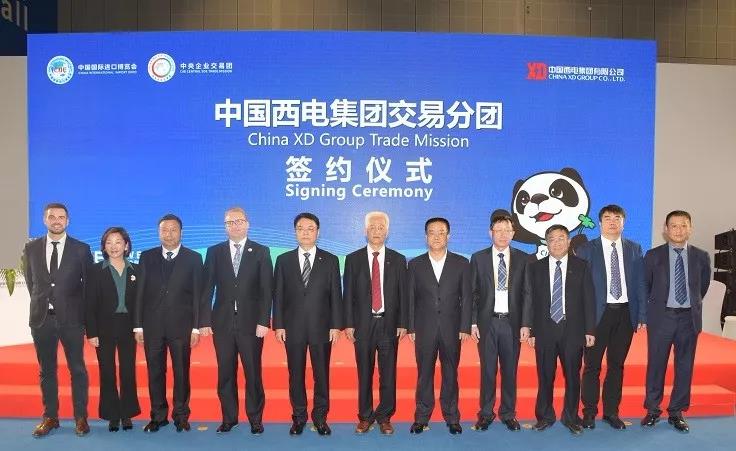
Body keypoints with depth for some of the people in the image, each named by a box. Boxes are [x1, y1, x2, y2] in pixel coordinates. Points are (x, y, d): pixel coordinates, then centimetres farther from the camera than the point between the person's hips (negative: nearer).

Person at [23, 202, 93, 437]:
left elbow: (88, 283, 5)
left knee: (77, 369, 3)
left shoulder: (81, 249, -1)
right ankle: (50, 417, 23)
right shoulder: (31, 248, 6)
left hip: (71, 318, -2)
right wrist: (41, 302, 11)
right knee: (47, 370, 11)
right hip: (42, 317, 2)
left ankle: (80, 418, 13)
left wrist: (83, 311, 5)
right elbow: (30, 280, 15)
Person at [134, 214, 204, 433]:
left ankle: (181, 416, 18)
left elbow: (198, 295, -1)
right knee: (155, 372, 8)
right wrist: (138, 325, 1)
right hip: (152, 324, 2)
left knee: (181, 372, 5)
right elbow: (140, 293, 6)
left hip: (181, 325, -2)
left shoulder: (193, 258, 1)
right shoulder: (147, 257, 7)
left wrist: (196, 327, -5)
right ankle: (158, 416, 22)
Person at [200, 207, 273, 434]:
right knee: (225, 373, 9)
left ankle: (255, 419, 18)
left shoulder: (261, 252, 2)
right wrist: (205, 321, -2)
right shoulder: (215, 252, 7)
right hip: (222, 322, 2)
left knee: (253, 372, 4)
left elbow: (266, 290, -3)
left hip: (251, 322, -2)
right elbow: (207, 289, 5)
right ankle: (229, 417, 23)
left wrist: (264, 321, -10)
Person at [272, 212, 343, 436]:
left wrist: (336, 325, -4)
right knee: (296, 374, 9)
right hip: (293, 327, 1)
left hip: (321, 327, 0)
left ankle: (320, 417, 21)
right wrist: (278, 325, -3)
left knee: (322, 374, 6)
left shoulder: (330, 260, 3)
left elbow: (335, 295, 1)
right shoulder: (283, 260, 6)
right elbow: (278, 295, 4)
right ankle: (298, 417, 23)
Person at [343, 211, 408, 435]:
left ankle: (385, 417, 21)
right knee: (364, 374, 8)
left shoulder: (398, 260, 6)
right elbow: (348, 294, 2)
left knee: (388, 374, 6)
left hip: (389, 324, 0)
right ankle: (365, 417, 22)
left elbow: (403, 294, 4)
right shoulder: (353, 259, 4)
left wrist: (402, 324, -2)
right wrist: (348, 324, -3)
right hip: (363, 324, 0)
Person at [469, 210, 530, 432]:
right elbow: (473, 294, 3)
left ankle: (508, 414, 23)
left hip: (512, 323, 0)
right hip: (487, 322, 0)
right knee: (487, 370, 7)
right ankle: (486, 413, 20)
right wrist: (473, 323, -3)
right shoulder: (478, 258, 3)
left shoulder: (523, 259, 3)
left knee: (510, 370, 8)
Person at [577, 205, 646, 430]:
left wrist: (642, 315, 1)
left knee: (616, 364, 12)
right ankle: (589, 412, 17)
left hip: (625, 313, 3)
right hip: (598, 312, -3)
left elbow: (640, 283, 7)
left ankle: (611, 411, 24)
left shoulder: (634, 249, 8)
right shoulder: (587, 249, -2)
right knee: (592, 365, 4)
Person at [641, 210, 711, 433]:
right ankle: (652, 410, 17)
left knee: (685, 366, 8)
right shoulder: (653, 255, -2)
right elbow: (645, 285, 9)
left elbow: (703, 285, 16)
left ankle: (677, 412, 21)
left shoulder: (701, 257, 3)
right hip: (661, 317, -2)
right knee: (656, 365, 4)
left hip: (689, 318, 2)